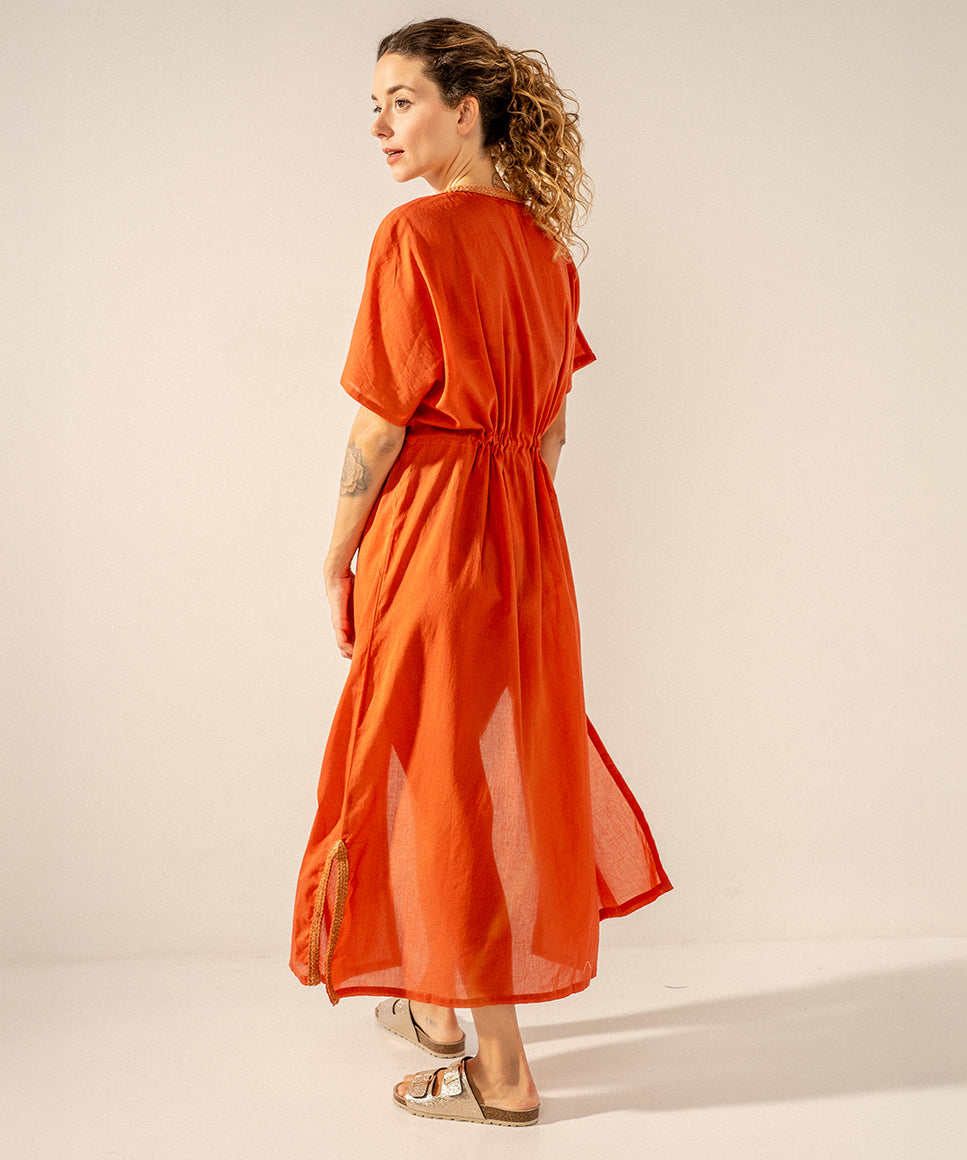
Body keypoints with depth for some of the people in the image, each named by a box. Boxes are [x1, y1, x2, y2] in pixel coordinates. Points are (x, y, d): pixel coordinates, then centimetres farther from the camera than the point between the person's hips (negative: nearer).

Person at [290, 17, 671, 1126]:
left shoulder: (417, 232, -16)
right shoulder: (542, 239, 8)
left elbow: (380, 423, -16)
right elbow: (553, 420, 12)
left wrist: (337, 562, -5)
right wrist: (512, 522, 20)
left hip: (431, 529, -8)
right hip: (525, 530, 8)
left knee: (442, 774, 3)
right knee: (501, 754, 18)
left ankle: (500, 1074, 16)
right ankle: (442, 1001, 39)